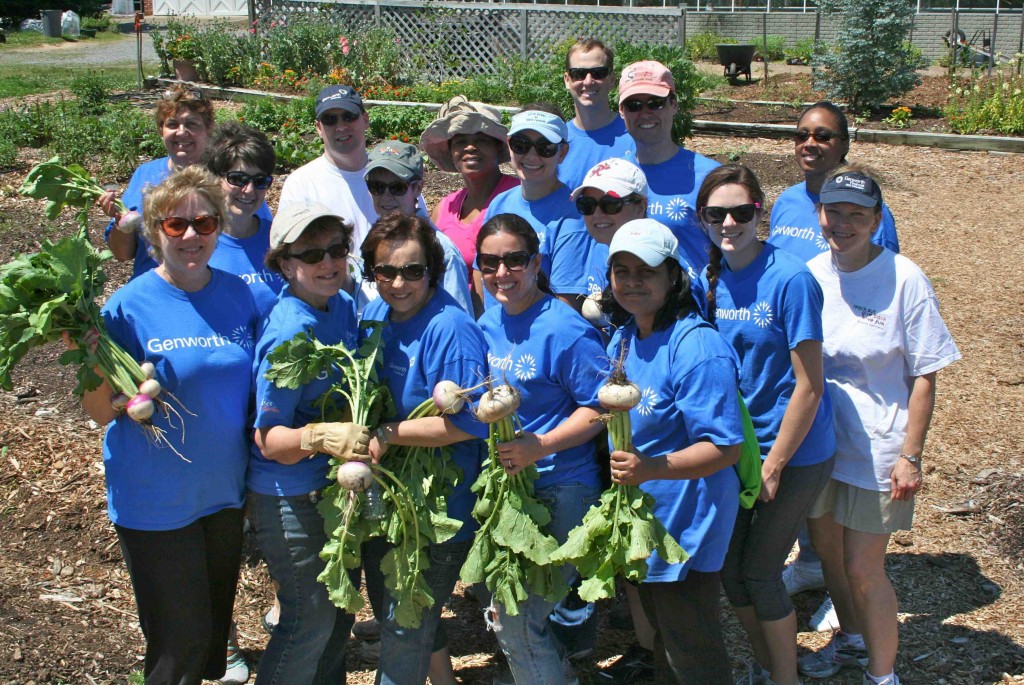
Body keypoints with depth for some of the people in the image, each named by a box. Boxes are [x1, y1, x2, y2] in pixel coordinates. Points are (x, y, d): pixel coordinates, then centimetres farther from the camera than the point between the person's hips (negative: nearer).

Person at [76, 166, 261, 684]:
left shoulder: (238, 295, -2)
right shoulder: (129, 306, -14)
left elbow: (252, 384, 12)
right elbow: (103, 412, -12)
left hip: (224, 490, 5)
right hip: (156, 501, -4)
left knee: (217, 625, 20)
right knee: (180, 641, 5)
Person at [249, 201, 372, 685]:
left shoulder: (343, 306, -1)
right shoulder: (288, 332, -25)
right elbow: (268, 440, -23)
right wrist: (319, 438, -40)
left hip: (336, 483, 8)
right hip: (290, 497, -8)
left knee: (342, 607, 22)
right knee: (311, 618, 5)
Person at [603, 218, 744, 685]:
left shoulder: (697, 347, -22)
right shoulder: (622, 339, 4)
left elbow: (724, 448, -26)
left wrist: (651, 468, -38)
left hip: (686, 522, -8)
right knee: (662, 642, 25)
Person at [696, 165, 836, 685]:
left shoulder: (791, 280, -20)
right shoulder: (709, 280, -1)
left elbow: (809, 386, -18)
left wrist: (773, 466, -14)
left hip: (794, 452, -6)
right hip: (737, 447, 6)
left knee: (759, 570, 3)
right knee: (728, 565, 12)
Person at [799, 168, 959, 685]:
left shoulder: (904, 279, -14)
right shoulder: (809, 275, -1)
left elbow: (924, 377, -10)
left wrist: (910, 456, -13)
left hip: (875, 447, -5)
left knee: (863, 568, -1)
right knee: (826, 548, 20)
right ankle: (851, 640, 45)